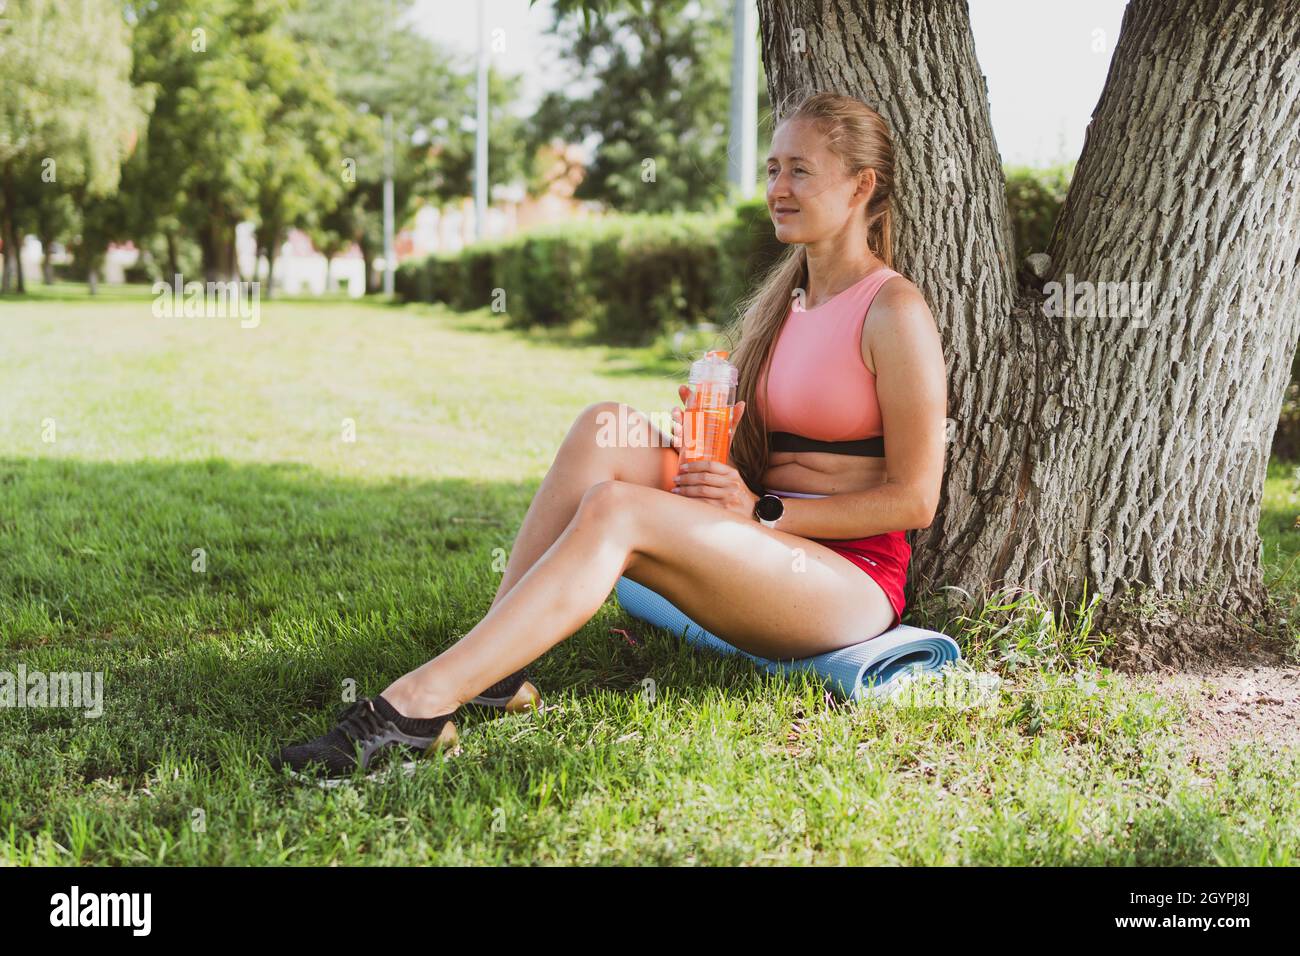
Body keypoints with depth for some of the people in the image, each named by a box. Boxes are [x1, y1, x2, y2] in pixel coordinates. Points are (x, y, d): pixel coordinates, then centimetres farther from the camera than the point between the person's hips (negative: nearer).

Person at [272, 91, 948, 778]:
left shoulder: (895, 313, -7)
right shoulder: (781, 299, 17)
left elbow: (914, 500, -11)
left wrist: (763, 511, -15)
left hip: (856, 580, -7)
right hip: (760, 564, 7)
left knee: (616, 509, -30)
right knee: (605, 430, -17)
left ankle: (416, 707, -38)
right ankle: (497, 671, -25)